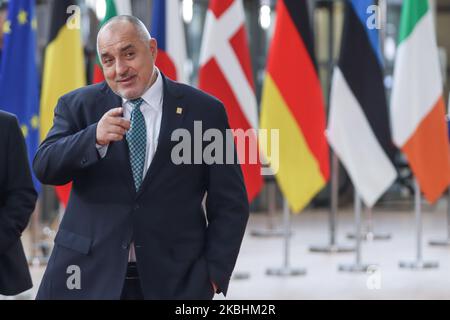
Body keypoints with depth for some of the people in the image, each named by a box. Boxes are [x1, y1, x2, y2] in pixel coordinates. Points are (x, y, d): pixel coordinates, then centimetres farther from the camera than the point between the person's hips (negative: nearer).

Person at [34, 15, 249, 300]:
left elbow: (230, 204, 2)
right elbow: (45, 168, -8)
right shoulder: (78, 105, 5)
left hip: (174, 281, -1)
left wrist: (214, 273, -6)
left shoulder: (204, 111, 1)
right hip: (88, 276, 1)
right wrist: (93, 138, -24)